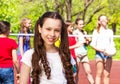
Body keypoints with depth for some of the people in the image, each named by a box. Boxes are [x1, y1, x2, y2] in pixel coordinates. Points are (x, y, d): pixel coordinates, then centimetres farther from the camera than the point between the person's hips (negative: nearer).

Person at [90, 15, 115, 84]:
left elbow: (111, 43, 19)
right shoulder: (96, 31, 6)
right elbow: (93, 44, 1)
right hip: (99, 53, -3)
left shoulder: (110, 31, 17)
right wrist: (99, 49, -16)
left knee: (107, 74, 2)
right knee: (99, 73, -4)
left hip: (108, 53, 3)